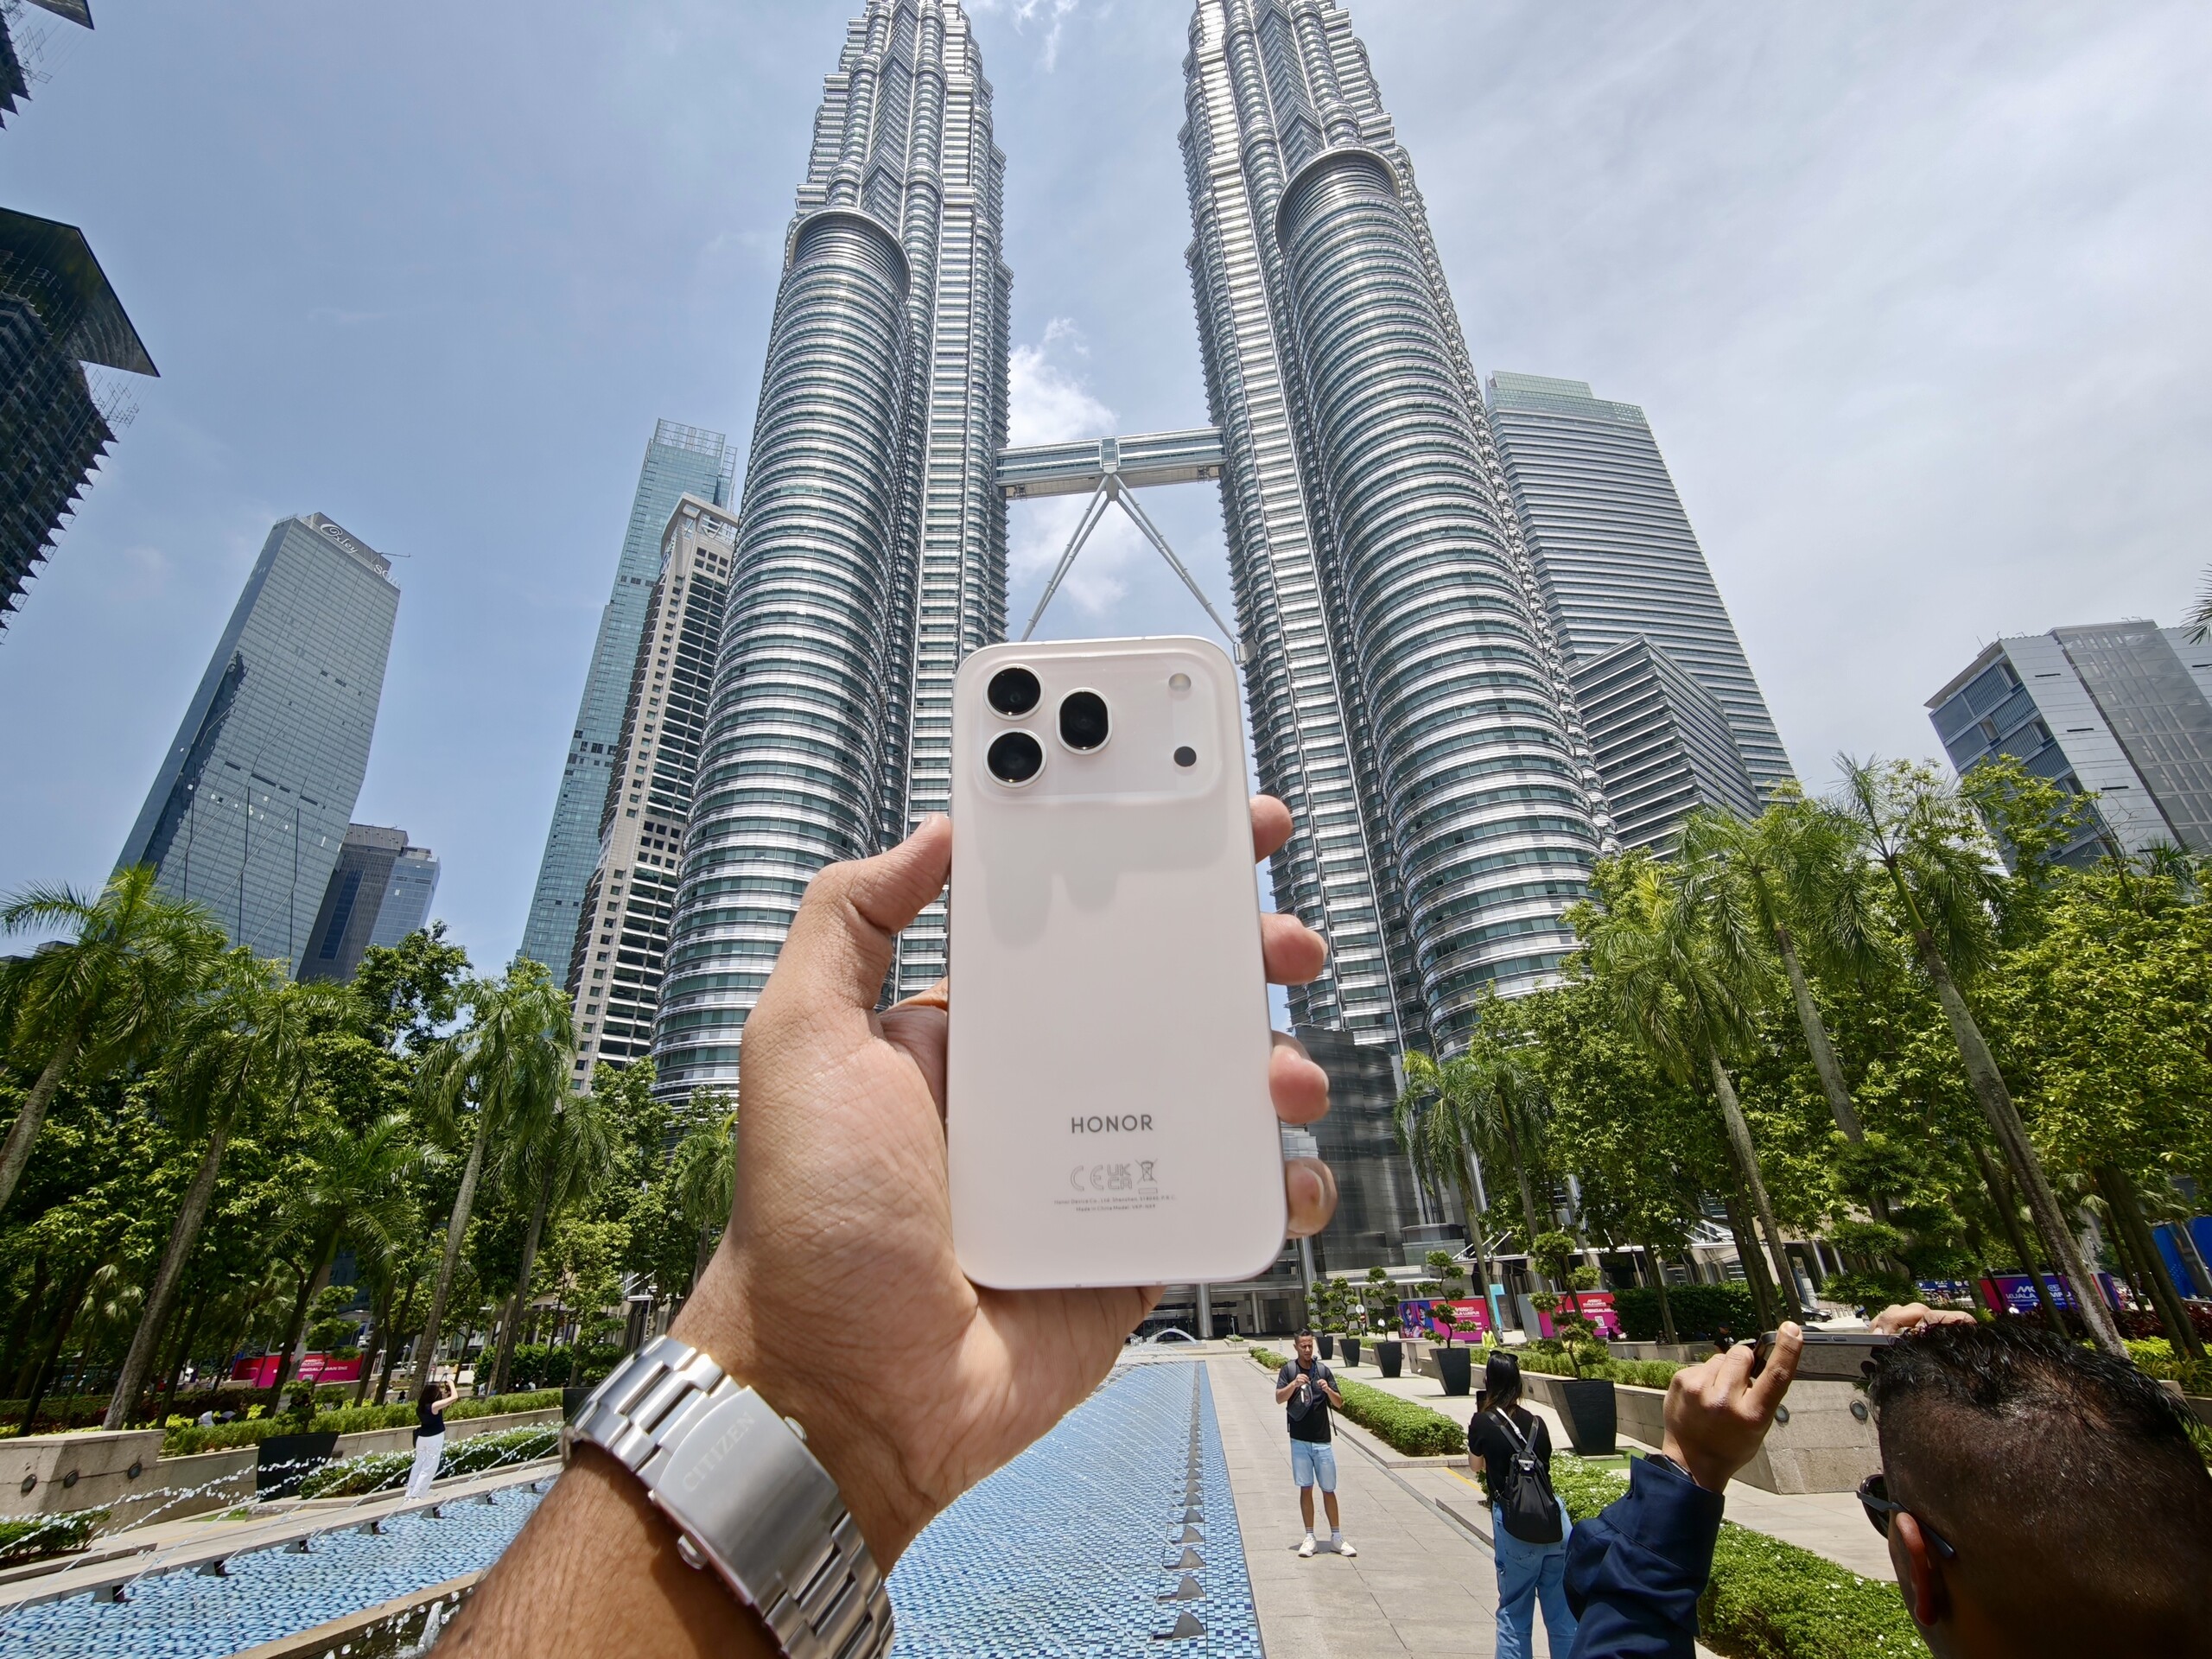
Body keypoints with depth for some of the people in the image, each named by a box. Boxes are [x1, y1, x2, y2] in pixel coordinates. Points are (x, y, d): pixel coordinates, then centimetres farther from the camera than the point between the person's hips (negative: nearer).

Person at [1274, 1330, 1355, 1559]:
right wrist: (1294, 1384, -27)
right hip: (1300, 1440, -1)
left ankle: (1336, 1537, 20)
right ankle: (1310, 1538, 17)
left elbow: (1339, 1403, 1)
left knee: (1328, 1489, 7)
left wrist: (1328, 1390, -20)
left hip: (1322, 1440, 1)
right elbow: (1279, 1398, -11)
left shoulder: (1323, 1370, 1)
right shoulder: (1288, 1369, -3)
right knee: (1305, 1488, 5)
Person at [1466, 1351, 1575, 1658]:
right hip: (1555, 1521, 4)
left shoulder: (1482, 1422, -4)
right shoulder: (1536, 1422, 6)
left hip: (1514, 1526, -3)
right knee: (1563, 1612, 13)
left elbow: (1475, 1465, 11)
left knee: (1514, 1613, 10)